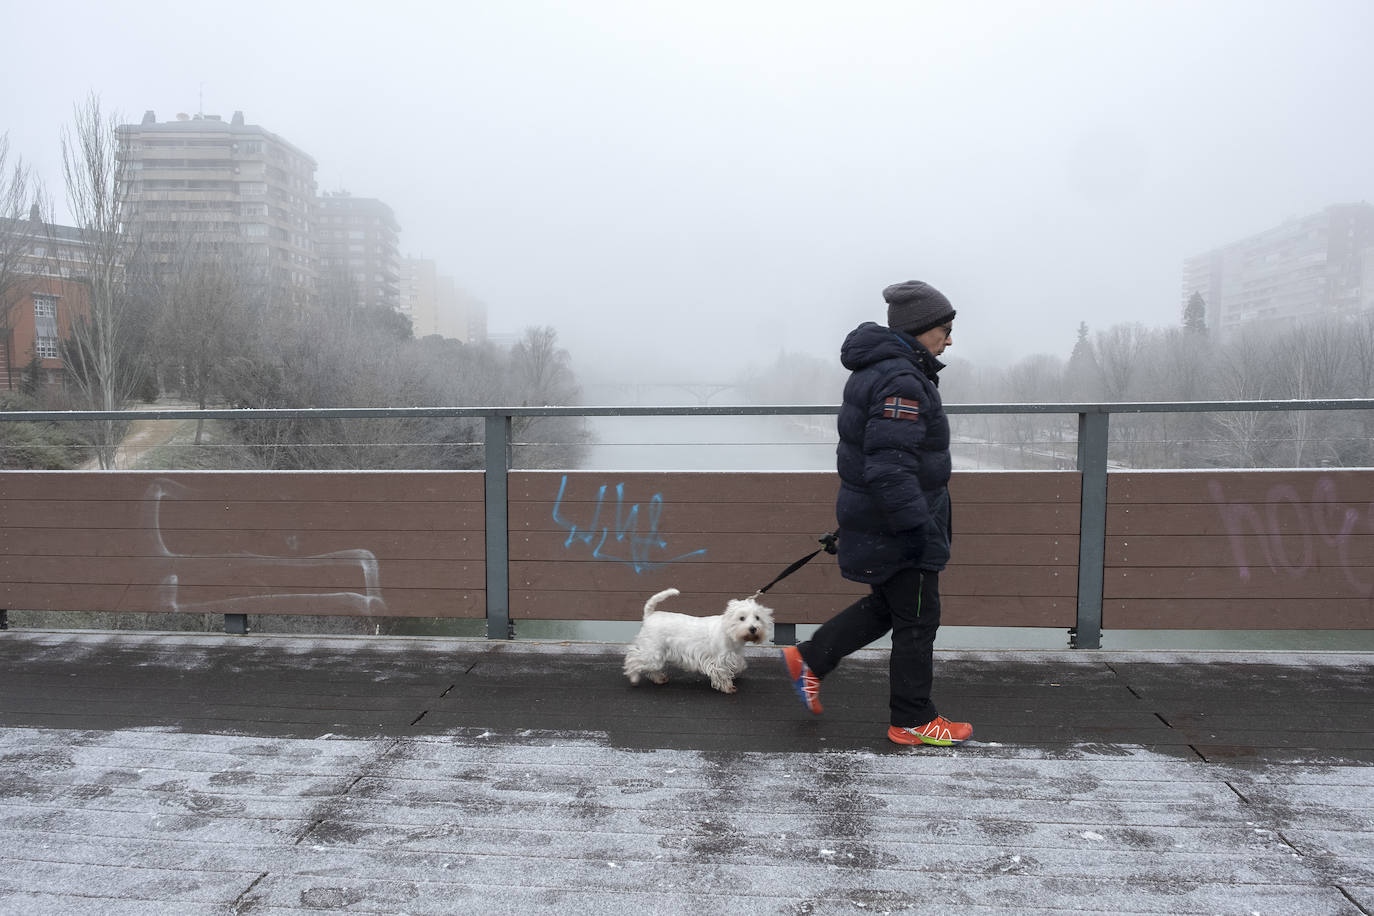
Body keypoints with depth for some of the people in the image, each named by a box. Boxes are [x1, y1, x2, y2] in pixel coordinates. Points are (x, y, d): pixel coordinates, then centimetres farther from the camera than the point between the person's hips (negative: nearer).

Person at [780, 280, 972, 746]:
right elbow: (891, 467, -29)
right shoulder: (900, 382, -22)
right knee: (917, 619, 3)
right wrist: (920, 526, -27)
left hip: (873, 517, 10)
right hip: (898, 527, -10)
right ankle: (913, 721, 17)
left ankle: (809, 658, 26)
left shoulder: (876, 371, 12)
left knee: (887, 604, 22)